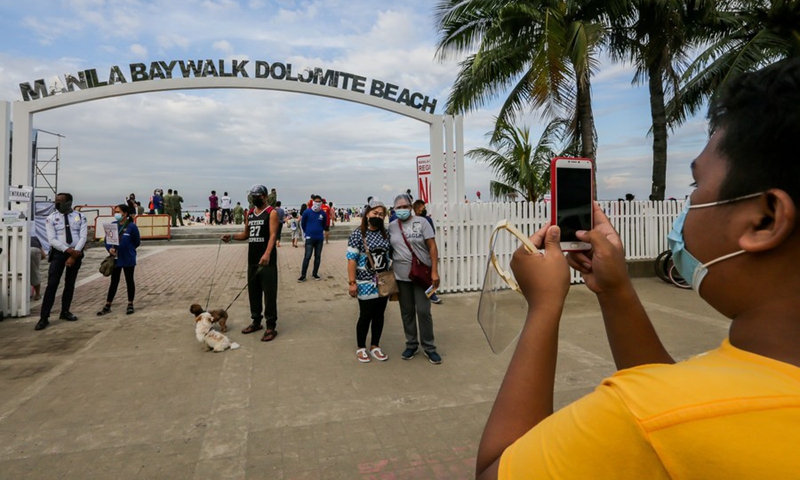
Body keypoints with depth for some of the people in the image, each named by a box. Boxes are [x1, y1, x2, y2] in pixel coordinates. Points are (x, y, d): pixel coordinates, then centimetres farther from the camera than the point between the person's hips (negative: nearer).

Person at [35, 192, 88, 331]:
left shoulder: (80, 217, 2)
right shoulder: (51, 218, 0)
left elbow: (83, 237, -5)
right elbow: (52, 240, -8)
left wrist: (74, 255, -14)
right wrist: (69, 250, -19)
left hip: (76, 253, 2)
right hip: (59, 253, -1)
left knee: (70, 284, 11)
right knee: (52, 284, -7)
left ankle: (65, 312, 25)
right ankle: (44, 317, -3)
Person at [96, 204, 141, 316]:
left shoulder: (132, 226, -11)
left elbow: (137, 242, -4)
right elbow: (107, 240, 6)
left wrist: (126, 249, 1)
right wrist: (110, 249, -12)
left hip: (128, 259, -4)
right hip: (115, 258, 4)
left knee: (129, 281, 8)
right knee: (114, 282, 11)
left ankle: (130, 304, 18)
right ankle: (107, 305, 19)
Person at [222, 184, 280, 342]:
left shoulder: (271, 213, -7)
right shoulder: (250, 213, 15)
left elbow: (272, 235, -19)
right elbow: (246, 234, 21)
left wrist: (267, 254, -33)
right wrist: (231, 236, 2)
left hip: (267, 260, -7)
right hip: (252, 259, 8)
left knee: (269, 293, -5)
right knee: (253, 292, 14)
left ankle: (271, 326, 1)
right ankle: (256, 321, 28)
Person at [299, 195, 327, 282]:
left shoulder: (323, 213, -1)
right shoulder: (307, 212, -8)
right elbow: (302, 223, 7)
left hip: (319, 238, 3)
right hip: (310, 238, -3)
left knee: (318, 257, 8)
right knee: (307, 257, -6)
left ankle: (315, 274, 20)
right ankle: (303, 275, -1)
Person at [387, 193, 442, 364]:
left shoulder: (421, 222, -4)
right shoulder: (391, 227, 5)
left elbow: (432, 247, -6)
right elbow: (389, 250, 11)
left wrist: (434, 272, -12)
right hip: (401, 277, 3)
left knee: (423, 311, 1)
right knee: (407, 312, 12)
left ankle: (429, 347, 16)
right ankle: (411, 344, 27)